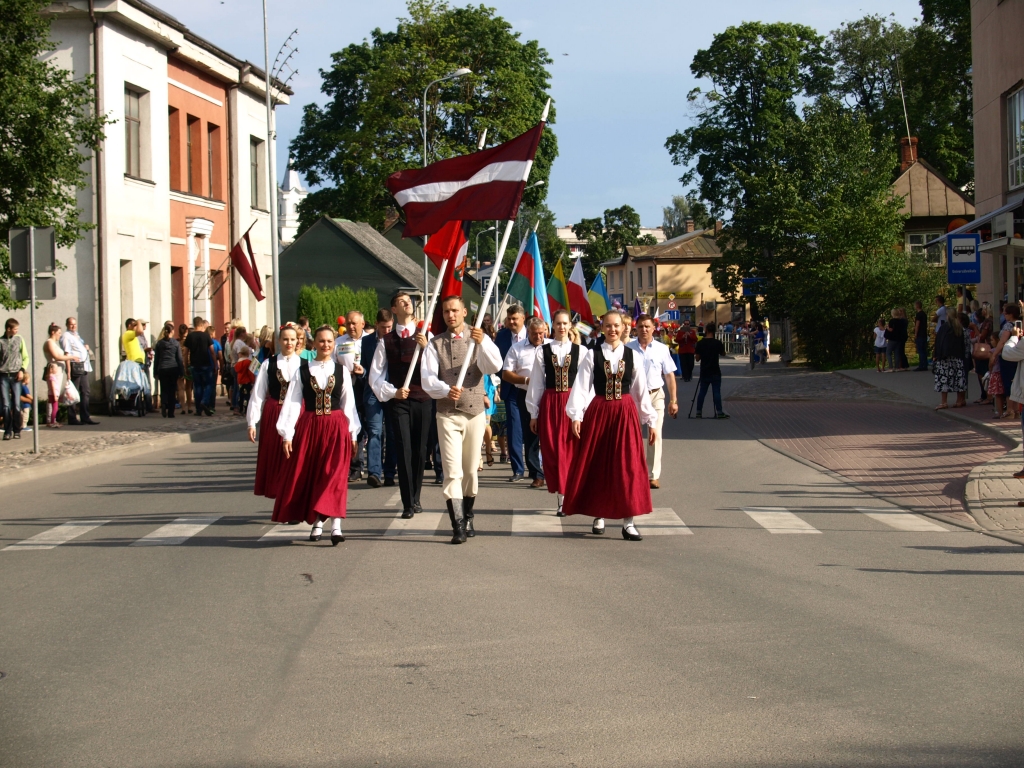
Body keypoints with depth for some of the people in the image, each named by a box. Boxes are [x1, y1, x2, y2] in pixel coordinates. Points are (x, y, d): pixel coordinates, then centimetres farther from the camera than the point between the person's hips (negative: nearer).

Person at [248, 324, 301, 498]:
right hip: (273, 416, 1)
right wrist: (252, 422, -1)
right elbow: (257, 394, 3)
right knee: (275, 459, 6)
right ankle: (279, 495, 16)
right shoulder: (269, 364, 3)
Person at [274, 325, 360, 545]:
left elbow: (349, 404, 8)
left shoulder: (342, 371, 5)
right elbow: (292, 403, 0)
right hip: (309, 427, 1)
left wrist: (353, 433, 6)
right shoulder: (303, 370, 3)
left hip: (336, 428, -1)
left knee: (334, 475, -10)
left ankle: (335, 525, -16)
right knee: (308, 476, 5)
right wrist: (287, 434, -6)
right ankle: (316, 523, 18)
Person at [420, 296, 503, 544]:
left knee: (470, 470, 10)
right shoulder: (435, 344, 4)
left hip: (475, 412, 1)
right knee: (452, 472, -10)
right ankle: (458, 526, -13)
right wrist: (446, 390, -28)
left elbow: (495, 367, -12)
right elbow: (427, 378, -7)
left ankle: (468, 519, 26)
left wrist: (482, 343, -30)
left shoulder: (479, 340, 5)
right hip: (447, 414, -1)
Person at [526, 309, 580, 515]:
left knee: (571, 450, -1)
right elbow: (536, 383, 6)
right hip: (549, 403, 1)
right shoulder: (543, 351, 5)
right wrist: (533, 413, 6)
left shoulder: (580, 351, 3)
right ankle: (560, 499, 6)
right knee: (552, 451, 0)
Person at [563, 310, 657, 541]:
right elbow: (581, 387, -4)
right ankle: (598, 516, 18)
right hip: (598, 413, 0)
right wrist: (576, 416, -13)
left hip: (625, 414, 0)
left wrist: (651, 421, 5)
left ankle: (628, 522, 1)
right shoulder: (592, 356, 1)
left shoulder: (633, 356, 4)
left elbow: (642, 390, 6)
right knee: (597, 465, 5)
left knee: (627, 467, -2)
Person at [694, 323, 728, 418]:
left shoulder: (700, 343, -5)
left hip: (704, 372, 2)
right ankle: (719, 412, -1)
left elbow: (697, 358, -1)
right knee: (716, 392, 0)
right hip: (715, 372, -2)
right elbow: (723, 353, 9)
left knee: (701, 392, 9)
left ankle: (698, 412, 10)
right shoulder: (717, 343, -8)